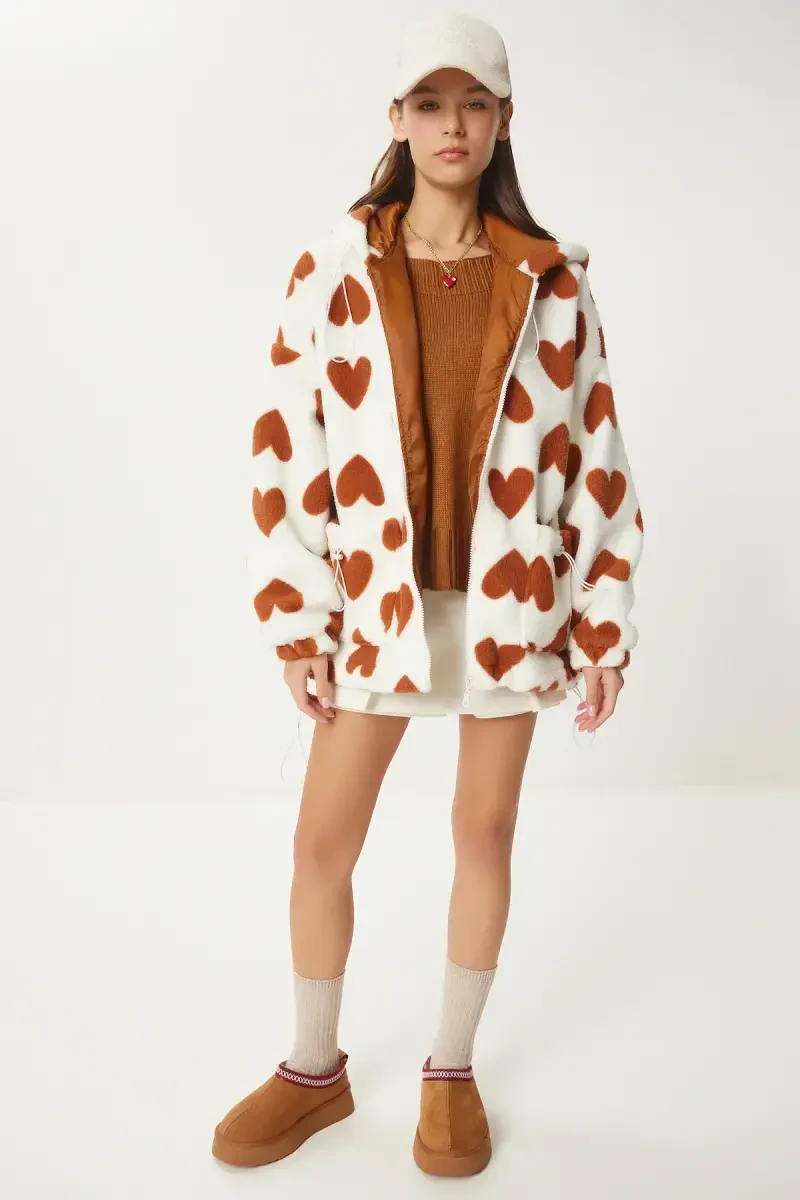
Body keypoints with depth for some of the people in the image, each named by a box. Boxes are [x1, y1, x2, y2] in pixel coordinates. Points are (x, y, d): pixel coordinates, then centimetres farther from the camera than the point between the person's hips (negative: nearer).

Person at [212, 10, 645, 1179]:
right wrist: (293, 618, -6)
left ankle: (452, 1070, 32)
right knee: (322, 845, 5)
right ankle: (315, 1069, 30)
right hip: (378, 601, 0)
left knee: (486, 834, 11)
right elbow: (289, 446, -3)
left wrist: (603, 623, -1)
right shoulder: (334, 267, -3)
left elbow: (595, 452, 1)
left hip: (510, 600, 0)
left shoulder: (551, 280, 0)